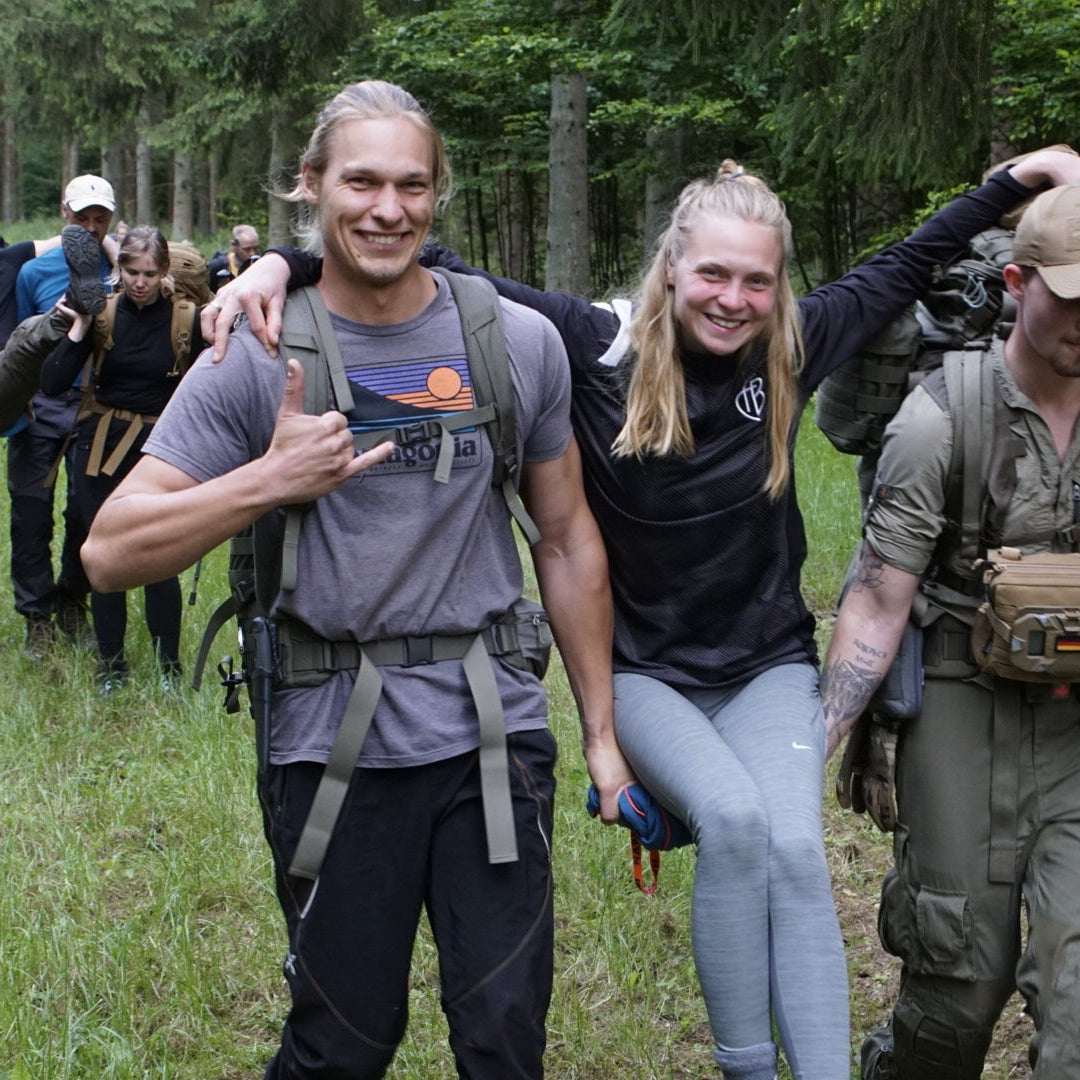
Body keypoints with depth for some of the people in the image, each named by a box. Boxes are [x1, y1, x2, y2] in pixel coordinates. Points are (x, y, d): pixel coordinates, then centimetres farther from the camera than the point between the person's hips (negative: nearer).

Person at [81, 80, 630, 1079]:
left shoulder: (519, 342, 3)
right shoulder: (257, 358, -3)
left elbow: (567, 539, 10)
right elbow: (110, 554, -6)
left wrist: (601, 732, 10)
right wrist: (271, 480, -19)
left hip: (493, 727, 2)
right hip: (331, 741, -1)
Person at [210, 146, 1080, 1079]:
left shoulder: (790, 350, -4)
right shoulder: (597, 347, -13)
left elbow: (907, 267, 12)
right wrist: (285, 263, -28)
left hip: (769, 667, 2)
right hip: (646, 673, -2)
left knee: (795, 847, -21)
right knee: (732, 817, -27)